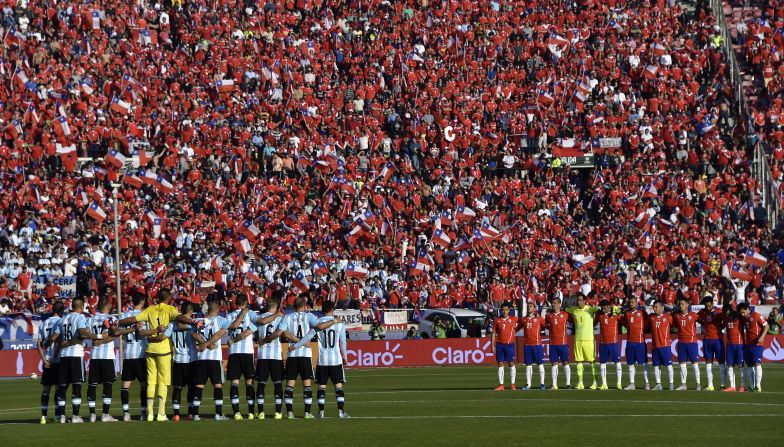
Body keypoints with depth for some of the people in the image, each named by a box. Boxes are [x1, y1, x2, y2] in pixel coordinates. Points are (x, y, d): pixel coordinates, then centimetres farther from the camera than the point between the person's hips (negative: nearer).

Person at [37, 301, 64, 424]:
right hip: (58, 359, -5)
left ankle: (44, 415, 4)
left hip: (46, 360, 5)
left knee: (45, 388, 7)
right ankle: (58, 414, -3)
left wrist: (44, 359, 1)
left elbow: (39, 344, 7)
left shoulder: (44, 324, 12)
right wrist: (52, 359, -11)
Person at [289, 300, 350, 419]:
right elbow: (343, 342, 3)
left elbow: (308, 337, -8)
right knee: (338, 385, 2)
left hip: (322, 360, 0)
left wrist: (295, 346, 0)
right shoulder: (339, 323, -1)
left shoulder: (317, 323, -3)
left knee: (322, 386, 6)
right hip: (336, 360, 0)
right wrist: (344, 357, 16)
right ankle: (341, 411, -3)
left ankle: (321, 412, 4)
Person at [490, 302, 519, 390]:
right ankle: (501, 385, 5)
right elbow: (494, 333, 8)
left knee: (511, 364, -1)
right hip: (499, 344, 2)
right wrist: (493, 346, 2)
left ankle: (512, 384, 3)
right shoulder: (497, 320, 6)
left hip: (509, 344, -2)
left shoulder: (513, 319, 2)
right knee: (500, 364, 2)